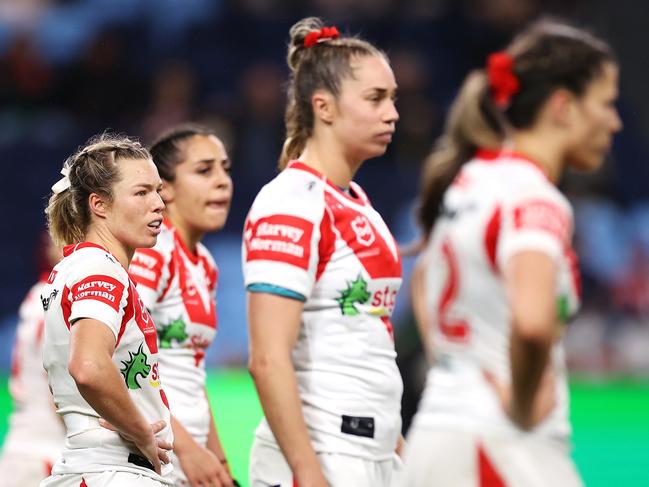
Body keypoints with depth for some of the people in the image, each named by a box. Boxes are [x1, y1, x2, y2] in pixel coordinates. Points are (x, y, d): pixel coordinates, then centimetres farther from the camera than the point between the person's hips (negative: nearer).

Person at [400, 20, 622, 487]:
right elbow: (532, 320, -34)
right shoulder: (535, 201, -16)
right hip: (504, 449, -9)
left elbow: (425, 281, 32)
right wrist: (523, 405, -18)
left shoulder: (469, 180, 13)